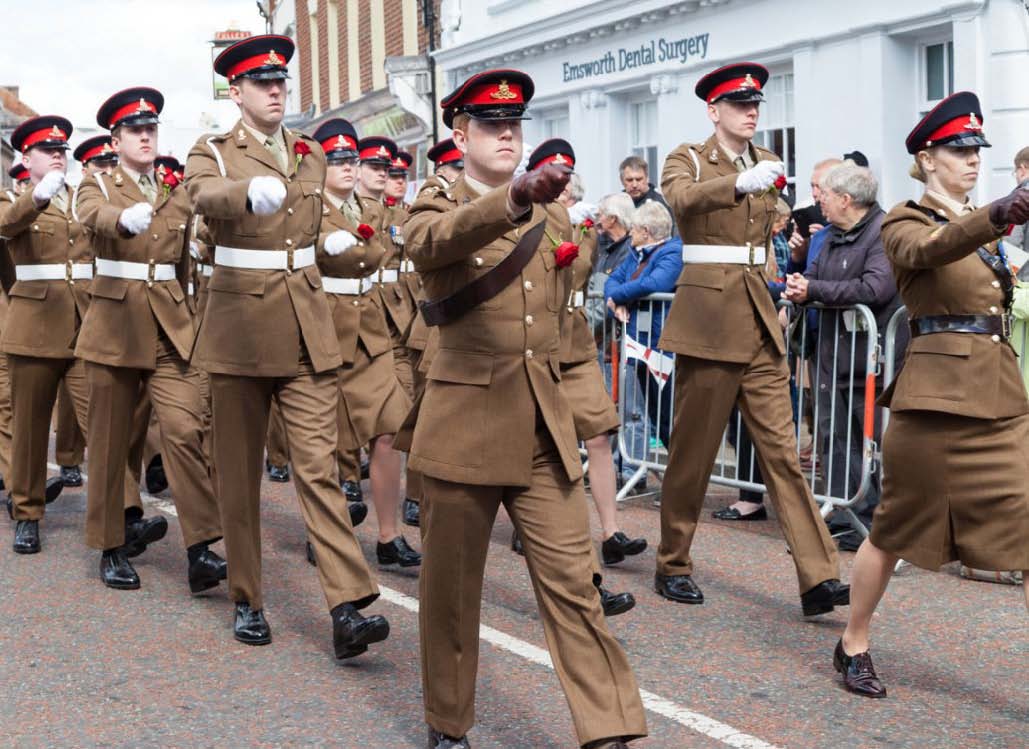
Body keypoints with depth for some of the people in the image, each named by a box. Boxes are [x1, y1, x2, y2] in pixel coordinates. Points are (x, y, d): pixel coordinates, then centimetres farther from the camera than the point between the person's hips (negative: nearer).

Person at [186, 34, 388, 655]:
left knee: (320, 464, -6)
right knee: (241, 470, 6)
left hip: (308, 329, 2)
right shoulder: (213, 153, 0)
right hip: (241, 325, -2)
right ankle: (248, 601, 19)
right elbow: (207, 196, -27)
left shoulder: (312, 154, 14)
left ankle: (348, 608, -12)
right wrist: (251, 192, -46)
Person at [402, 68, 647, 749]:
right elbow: (438, 240, -28)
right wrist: (519, 195, -45)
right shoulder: (437, 210, -2)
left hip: (545, 433, 4)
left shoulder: (554, 217, 13)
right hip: (464, 429, -3)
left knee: (573, 583, -1)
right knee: (451, 588, 7)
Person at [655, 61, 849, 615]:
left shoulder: (764, 163, 15)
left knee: (781, 448, 0)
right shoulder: (688, 160, -2)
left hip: (758, 320, 5)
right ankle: (672, 565, 18)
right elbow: (681, 199, -26)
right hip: (708, 316, -5)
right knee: (692, 450, 2)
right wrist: (740, 181, -41)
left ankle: (818, 577, -4)